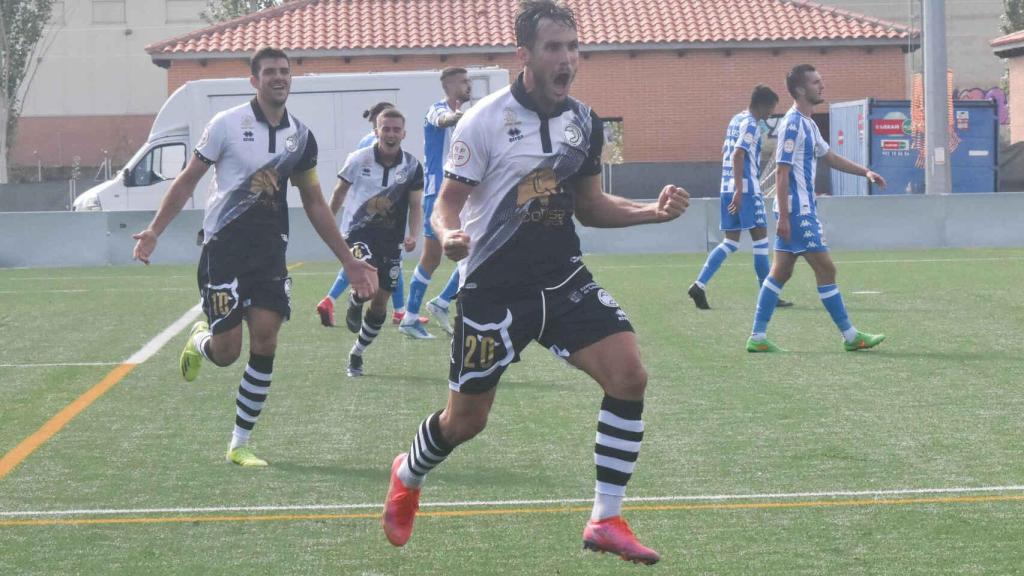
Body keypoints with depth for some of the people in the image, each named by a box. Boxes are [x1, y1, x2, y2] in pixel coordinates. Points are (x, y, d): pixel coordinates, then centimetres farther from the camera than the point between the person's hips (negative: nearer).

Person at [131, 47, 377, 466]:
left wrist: (349, 261, 15)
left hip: (270, 253, 4)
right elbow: (187, 181, 0)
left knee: (265, 344, -5)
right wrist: (154, 231, -9)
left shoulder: (301, 136, 7)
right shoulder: (227, 124, -5)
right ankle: (200, 339, 33)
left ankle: (240, 444, 7)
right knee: (226, 352, -7)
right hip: (224, 248, -4)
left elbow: (314, 202, 16)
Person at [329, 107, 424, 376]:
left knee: (380, 302, 7)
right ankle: (354, 304, 9)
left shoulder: (412, 166, -4)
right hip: (358, 233, -3)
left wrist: (413, 235, -16)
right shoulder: (359, 159, -8)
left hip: (390, 240, 3)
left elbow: (415, 206, 1)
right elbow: (340, 191, 7)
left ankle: (356, 354, 27)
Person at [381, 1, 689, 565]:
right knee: (465, 421, 5)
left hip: (564, 280, 4)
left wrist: (652, 210, -1)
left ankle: (606, 521, -7)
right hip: (494, 285, -4)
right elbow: (447, 204, -8)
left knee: (628, 373, -17)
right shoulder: (484, 121, -12)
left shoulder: (583, 121, 4)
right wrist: (449, 234, -31)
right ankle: (407, 477, 41)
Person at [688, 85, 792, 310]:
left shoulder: (736, 120, 17)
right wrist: (739, 190, -24)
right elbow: (738, 155, -21)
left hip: (728, 188, 9)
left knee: (731, 242, 10)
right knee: (760, 239, -2)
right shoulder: (751, 124, -11)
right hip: (747, 189, -9)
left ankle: (699, 285, -2)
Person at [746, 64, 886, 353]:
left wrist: (865, 172, 20)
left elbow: (830, 157, 28)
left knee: (781, 272, 8)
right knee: (826, 268, -4)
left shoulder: (807, 124, 15)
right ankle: (850, 336, 3)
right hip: (798, 211, -10)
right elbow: (782, 172, -18)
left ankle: (758, 337, 9)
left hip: (803, 211, 10)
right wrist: (784, 217, -20)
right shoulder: (793, 124, -15)